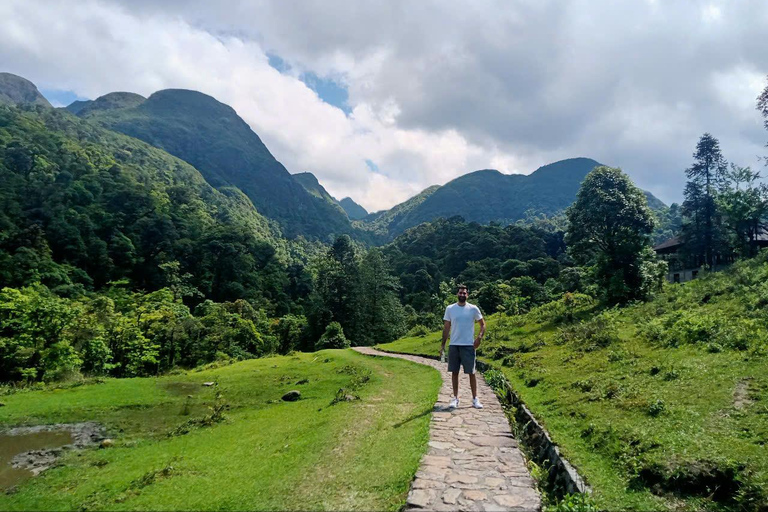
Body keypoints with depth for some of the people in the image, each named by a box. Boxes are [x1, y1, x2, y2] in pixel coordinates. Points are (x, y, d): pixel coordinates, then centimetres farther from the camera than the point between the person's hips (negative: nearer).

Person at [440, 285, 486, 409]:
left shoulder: (473, 309, 0)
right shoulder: (450, 309, 4)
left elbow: (483, 324, 5)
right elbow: (446, 327, 8)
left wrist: (480, 337, -12)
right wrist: (443, 345, 4)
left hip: (469, 345, -1)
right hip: (454, 345, 1)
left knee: (471, 372, 3)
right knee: (454, 372, 6)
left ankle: (475, 399, 13)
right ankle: (455, 398, 16)